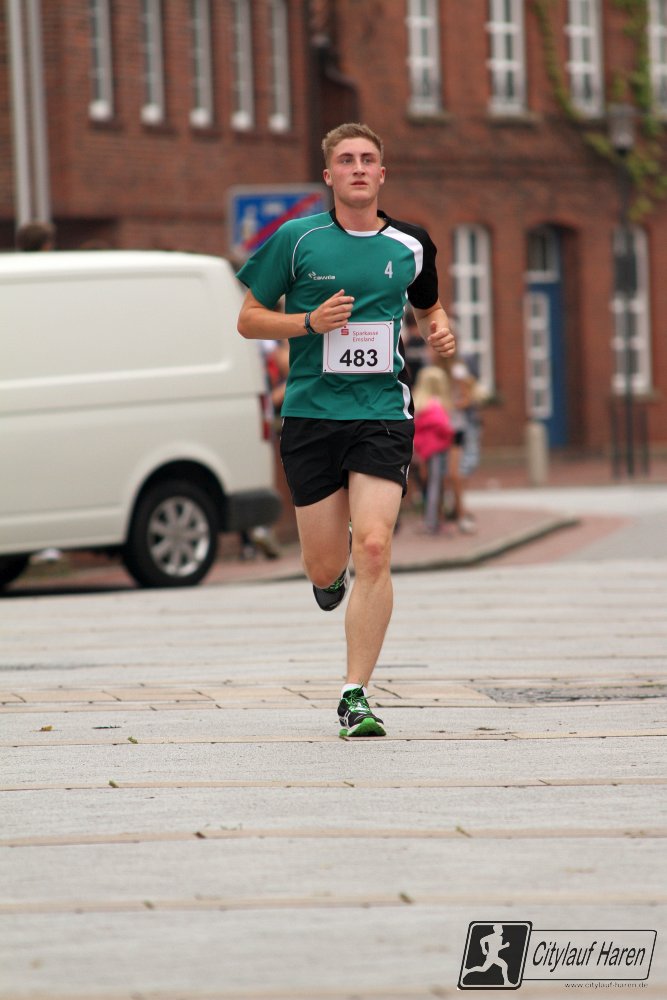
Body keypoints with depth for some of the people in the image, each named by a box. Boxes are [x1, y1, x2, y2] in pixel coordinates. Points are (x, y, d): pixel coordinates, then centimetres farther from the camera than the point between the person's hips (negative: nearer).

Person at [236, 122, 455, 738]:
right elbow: (249, 319, 4)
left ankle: (355, 697, -8)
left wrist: (439, 330, 3)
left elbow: (428, 306, 26)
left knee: (373, 549, -15)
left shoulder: (411, 246, 7)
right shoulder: (297, 239, 0)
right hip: (311, 412, 0)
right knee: (325, 566, 2)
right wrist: (312, 322, -13)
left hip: (383, 414, 0)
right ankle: (330, 572, 44)